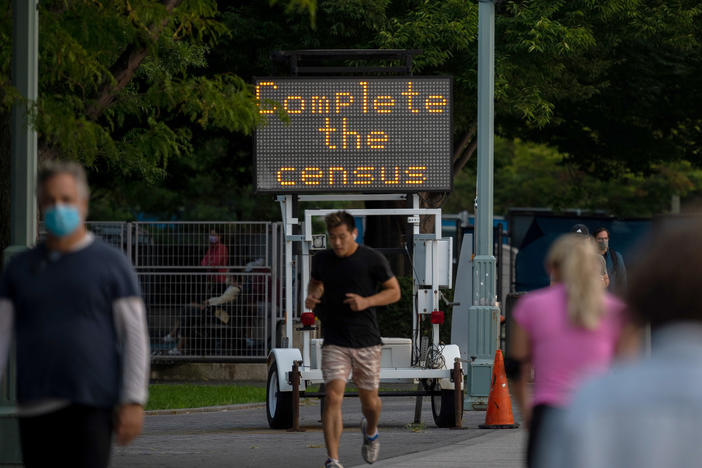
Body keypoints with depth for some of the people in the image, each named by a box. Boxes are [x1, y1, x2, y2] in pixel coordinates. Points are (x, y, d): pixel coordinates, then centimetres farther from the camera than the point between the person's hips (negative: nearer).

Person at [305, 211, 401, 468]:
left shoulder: (373, 260, -6)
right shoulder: (322, 259, 3)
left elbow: (394, 291, 2)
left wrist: (366, 301, -14)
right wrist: (311, 295, 0)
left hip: (367, 341, -1)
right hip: (334, 342, 1)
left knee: (369, 400, 11)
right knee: (333, 396, -16)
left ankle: (370, 431, 48)